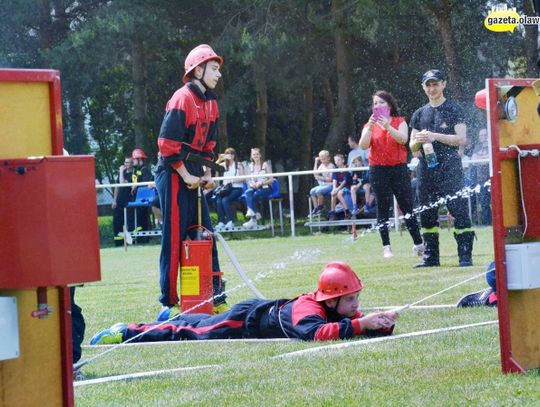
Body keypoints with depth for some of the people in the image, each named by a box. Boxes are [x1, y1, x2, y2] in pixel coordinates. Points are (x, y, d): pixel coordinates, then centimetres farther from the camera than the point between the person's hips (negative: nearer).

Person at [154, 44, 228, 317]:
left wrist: (206, 173, 10)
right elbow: (167, 143, -19)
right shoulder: (183, 99, -14)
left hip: (193, 176, 9)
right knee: (174, 238, -7)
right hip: (174, 174, -9)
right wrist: (185, 176, -16)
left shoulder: (210, 103, 13)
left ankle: (216, 298, 17)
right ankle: (169, 303, -3)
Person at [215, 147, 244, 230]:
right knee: (218, 201, -27)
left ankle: (231, 221, -23)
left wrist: (231, 181, -14)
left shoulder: (239, 165, 4)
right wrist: (219, 160, -4)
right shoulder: (224, 164, 16)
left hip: (236, 188, -4)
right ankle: (221, 222, -26)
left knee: (225, 200, -30)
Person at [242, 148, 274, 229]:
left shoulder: (265, 164, 1)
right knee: (248, 192, -32)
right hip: (254, 188, 4)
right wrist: (251, 184, -8)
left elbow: (271, 179, -3)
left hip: (265, 188, -4)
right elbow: (249, 180, 15)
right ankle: (256, 214, -42)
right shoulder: (251, 166, 14)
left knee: (254, 196, -34)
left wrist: (261, 183, -16)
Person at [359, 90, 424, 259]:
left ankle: (419, 244, 3)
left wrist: (388, 127, -24)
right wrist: (370, 128, -19)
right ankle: (386, 247, -1)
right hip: (378, 171, 1)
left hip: (399, 169, -1)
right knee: (383, 209, -1)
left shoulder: (399, 122, 5)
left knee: (407, 206, -2)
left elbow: (403, 139, -13)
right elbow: (363, 146, -5)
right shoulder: (370, 125, 10)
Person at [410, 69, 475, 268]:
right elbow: (412, 146, 18)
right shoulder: (419, 114, 16)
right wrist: (420, 141, -6)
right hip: (426, 169, 5)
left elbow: (461, 139, -8)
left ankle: (465, 256, -10)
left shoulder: (454, 110, 2)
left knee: (459, 211, -11)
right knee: (427, 214, 7)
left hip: (450, 167, -5)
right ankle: (430, 257, 13)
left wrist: (434, 136, -16)